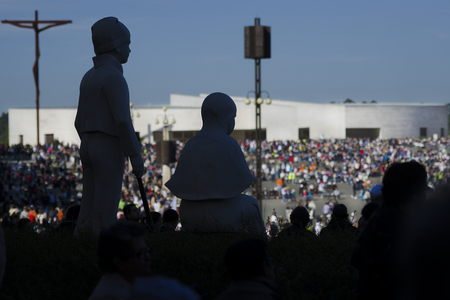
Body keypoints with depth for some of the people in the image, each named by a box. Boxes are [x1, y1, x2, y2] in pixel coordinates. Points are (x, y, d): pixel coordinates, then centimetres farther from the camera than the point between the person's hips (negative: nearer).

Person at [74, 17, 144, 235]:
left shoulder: (89, 77, 13)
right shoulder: (113, 77, -16)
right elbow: (122, 120, -22)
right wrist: (136, 156, -17)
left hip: (90, 148, 9)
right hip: (109, 152, -9)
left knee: (90, 213, 10)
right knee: (104, 217, -4)